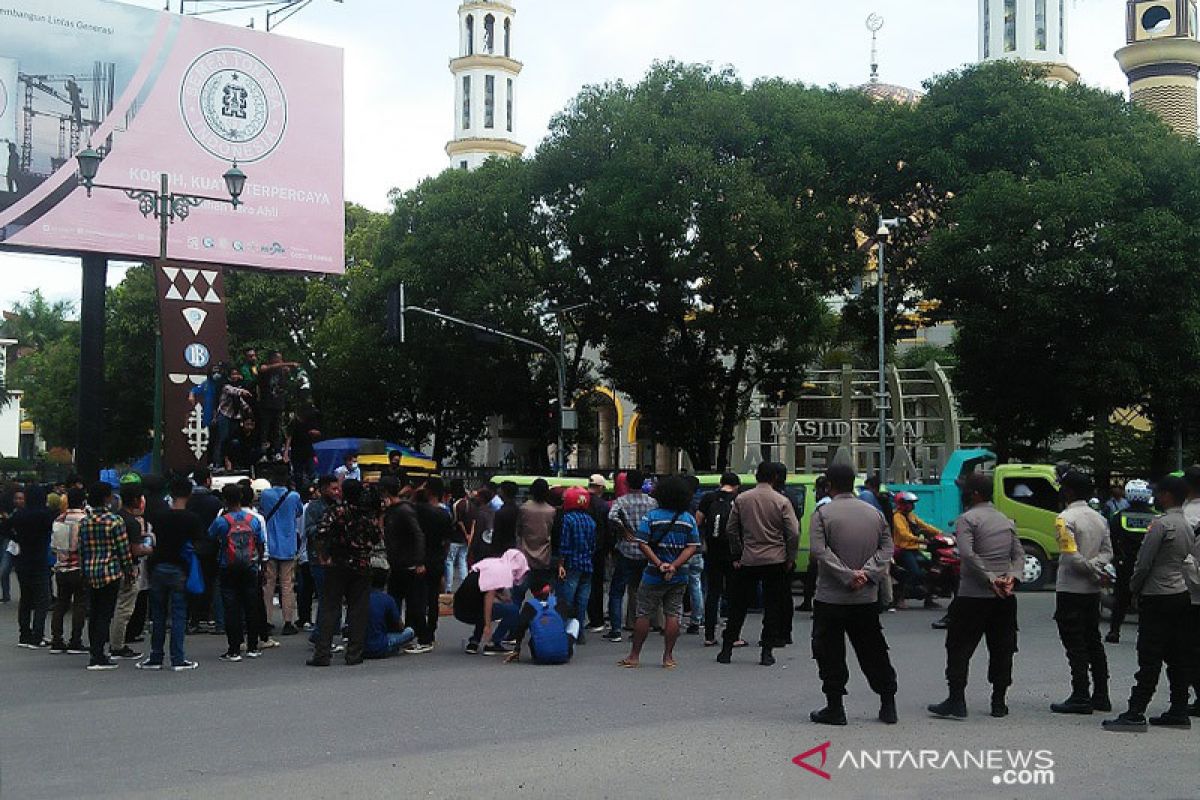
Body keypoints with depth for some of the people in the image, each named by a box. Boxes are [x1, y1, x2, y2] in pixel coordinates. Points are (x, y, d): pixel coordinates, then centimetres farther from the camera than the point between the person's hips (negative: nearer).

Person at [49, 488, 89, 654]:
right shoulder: (85, 520, -12)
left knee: (60, 604, 12)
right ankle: (75, 642, 0)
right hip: (80, 570, -5)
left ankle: (56, 641, 12)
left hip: (61, 569, 5)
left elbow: (53, 547, 10)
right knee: (79, 605, 1)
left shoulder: (58, 520, 5)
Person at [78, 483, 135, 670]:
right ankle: (97, 657, -4)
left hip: (90, 572, 5)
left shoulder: (84, 522, 5)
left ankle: (96, 654, 18)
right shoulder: (115, 521, -11)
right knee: (105, 614, -2)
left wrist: (84, 571, 18)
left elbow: (81, 550, 9)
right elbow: (124, 550, -9)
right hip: (111, 571, -5)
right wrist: (129, 572, 1)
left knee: (93, 614, 12)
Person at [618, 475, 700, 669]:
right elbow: (693, 547, -4)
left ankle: (634, 656, 10)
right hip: (679, 577, 2)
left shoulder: (651, 516, -5)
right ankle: (668, 657, 8)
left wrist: (659, 564, -14)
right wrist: (674, 566, -11)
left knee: (644, 614, 5)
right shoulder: (689, 519, 2)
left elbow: (643, 543, -13)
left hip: (654, 575, -2)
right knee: (673, 615, 8)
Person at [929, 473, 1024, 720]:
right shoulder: (1006, 521, 15)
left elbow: (967, 554, -19)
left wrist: (990, 579, -16)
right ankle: (999, 702, 13)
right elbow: (1019, 554, 10)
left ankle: (956, 702, -5)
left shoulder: (967, 519, -6)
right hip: (1005, 597, 6)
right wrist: (1011, 576, -3)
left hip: (973, 595, -6)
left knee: (960, 648, 0)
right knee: (1001, 649, 11)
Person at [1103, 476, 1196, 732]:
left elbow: (1144, 562, -15)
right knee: (1179, 658, 11)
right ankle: (1179, 712, 16)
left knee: (1149, 660, -9)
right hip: (1182, 596, 9)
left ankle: (1135, 714, -8)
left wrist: (1134, 587, 3)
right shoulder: (1188, 527, 12)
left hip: (1158, 598, -9)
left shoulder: (1162, 524, -15)